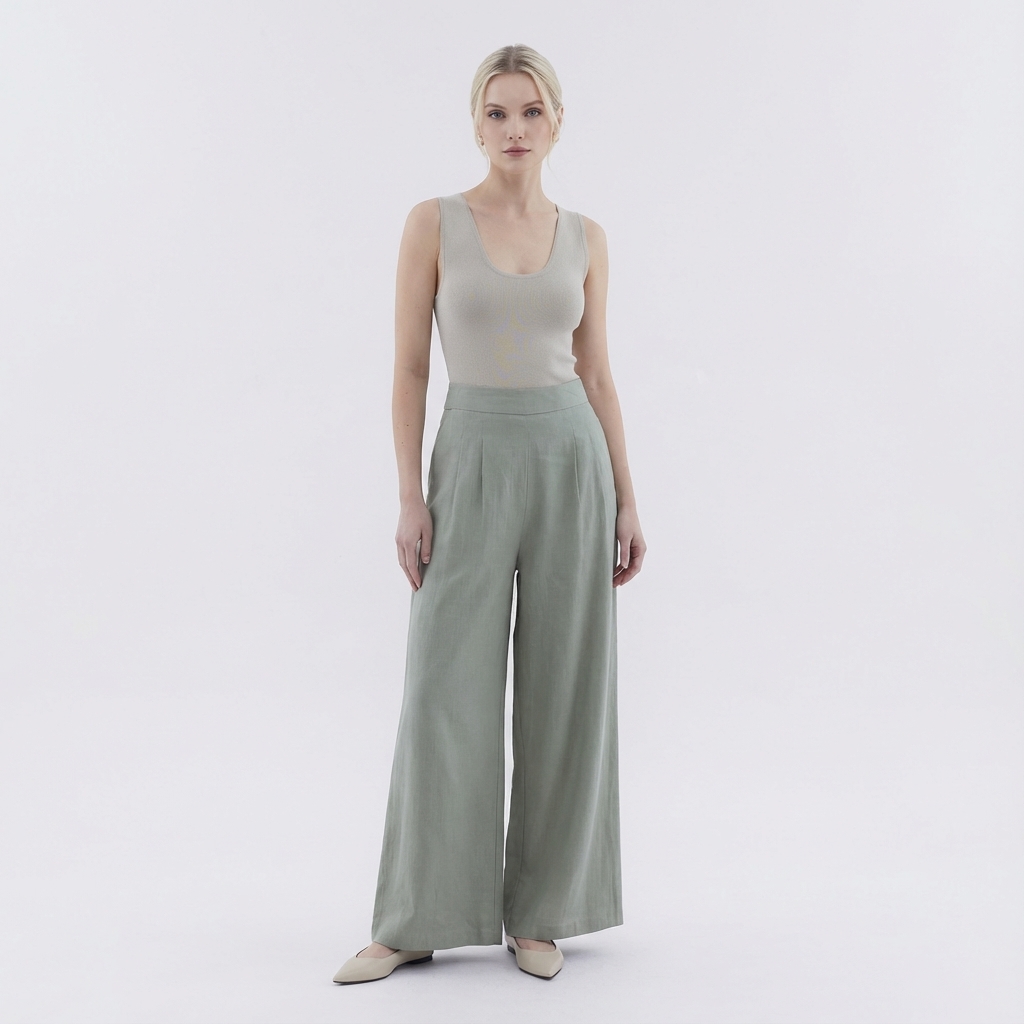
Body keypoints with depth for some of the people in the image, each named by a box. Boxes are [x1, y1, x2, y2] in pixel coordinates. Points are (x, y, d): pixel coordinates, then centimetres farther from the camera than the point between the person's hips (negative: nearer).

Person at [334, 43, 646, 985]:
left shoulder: (585, 238, 8)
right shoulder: (433, 223, 1)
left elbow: (597, 375, 10)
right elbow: (409, 367, -1)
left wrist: (627, 502, 5)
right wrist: (410, 498, -8)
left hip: (571, 458, 2)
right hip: (473, 464, -2)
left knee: (564, 687, 4)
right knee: (448, 690, -2)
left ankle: (539, 913, 18)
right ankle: (415, 922, 11)